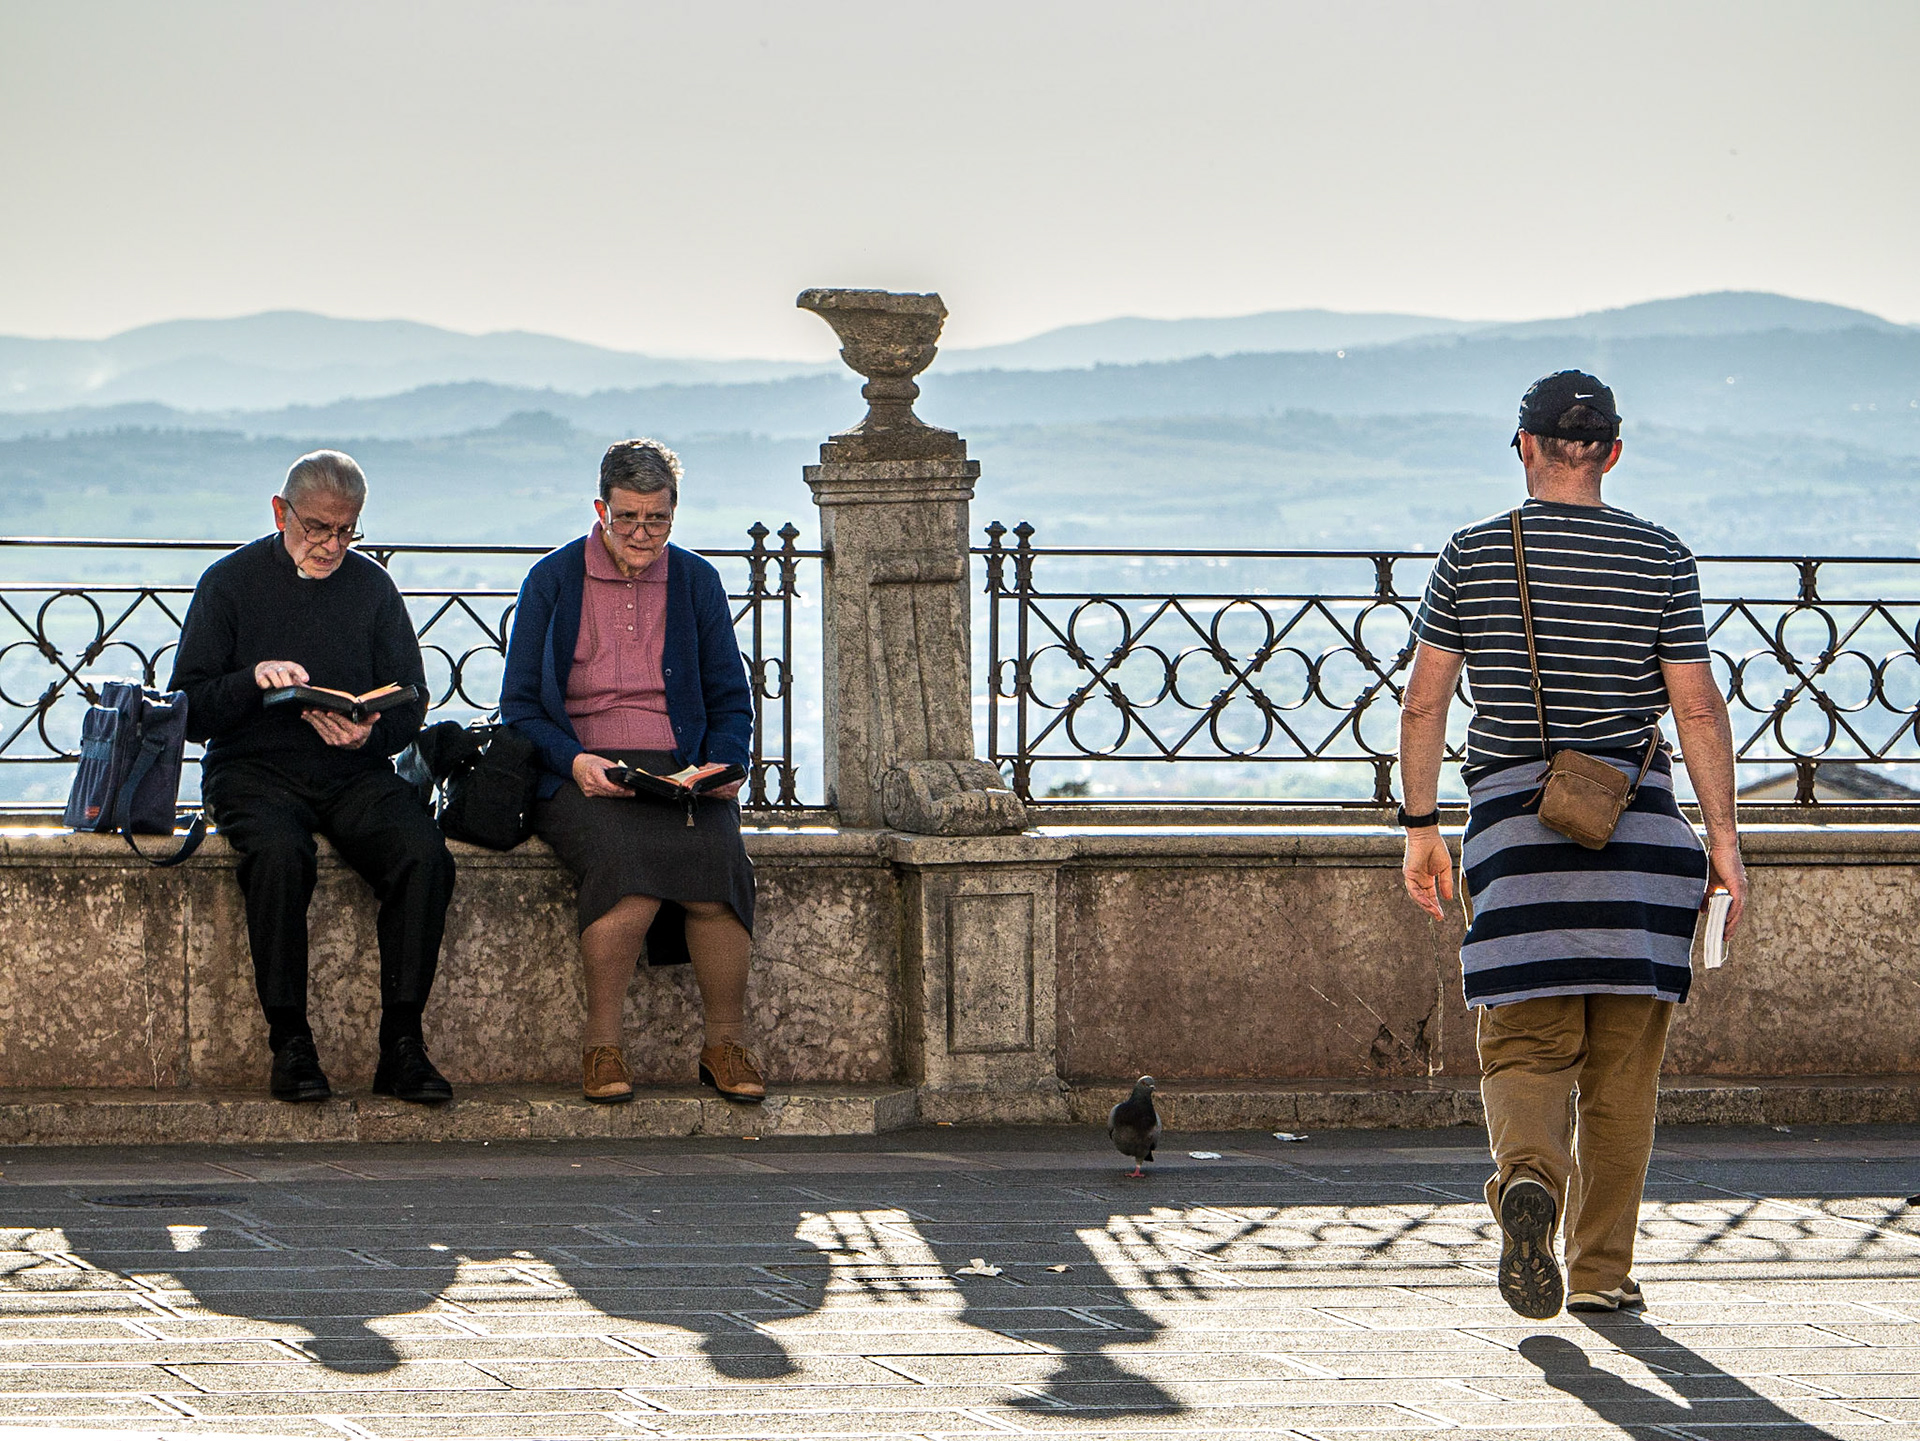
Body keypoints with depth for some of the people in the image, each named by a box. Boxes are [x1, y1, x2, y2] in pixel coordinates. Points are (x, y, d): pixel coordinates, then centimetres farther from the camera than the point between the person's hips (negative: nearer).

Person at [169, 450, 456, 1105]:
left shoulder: (371, 586, 11)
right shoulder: (230, 582, 4)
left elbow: (411, 701, 11)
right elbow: (188, 710, 0)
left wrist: (370, 733, -12)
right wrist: (253, 680, -20)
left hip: (356, 773, 3)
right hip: (254, 771, -2)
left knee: (424, 854, -28)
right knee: (279, 853, -37)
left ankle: (401, 1044, -23)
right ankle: (290, 1044, -27)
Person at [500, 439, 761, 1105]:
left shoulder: (696, 582, 14)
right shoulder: (552, 581, 7)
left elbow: (730, 700, 18)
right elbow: (519, 704, 5)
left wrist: (723, 764, -4)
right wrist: (574, 760, -13)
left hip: (681, 771, 2)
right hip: (582, 775, -2)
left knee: (716, 864, -30)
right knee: (628, 866, -35)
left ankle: (726, 1043, -15)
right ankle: (602, 1044, -22)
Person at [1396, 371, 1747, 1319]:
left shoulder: (1472, 557, 3)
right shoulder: (1661, 561, 0)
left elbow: (1423, 702, 3)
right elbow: (1698, 708, -3)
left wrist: (1421, 826, 10)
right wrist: (1722, 837, 2)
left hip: (1512, 817, 0)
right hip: (1637, 828, 0)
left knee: (1526, 1044, 2)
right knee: (1622, 1064, 8)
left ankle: (1528, 1175, -29)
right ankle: (1602, 1269, 11)